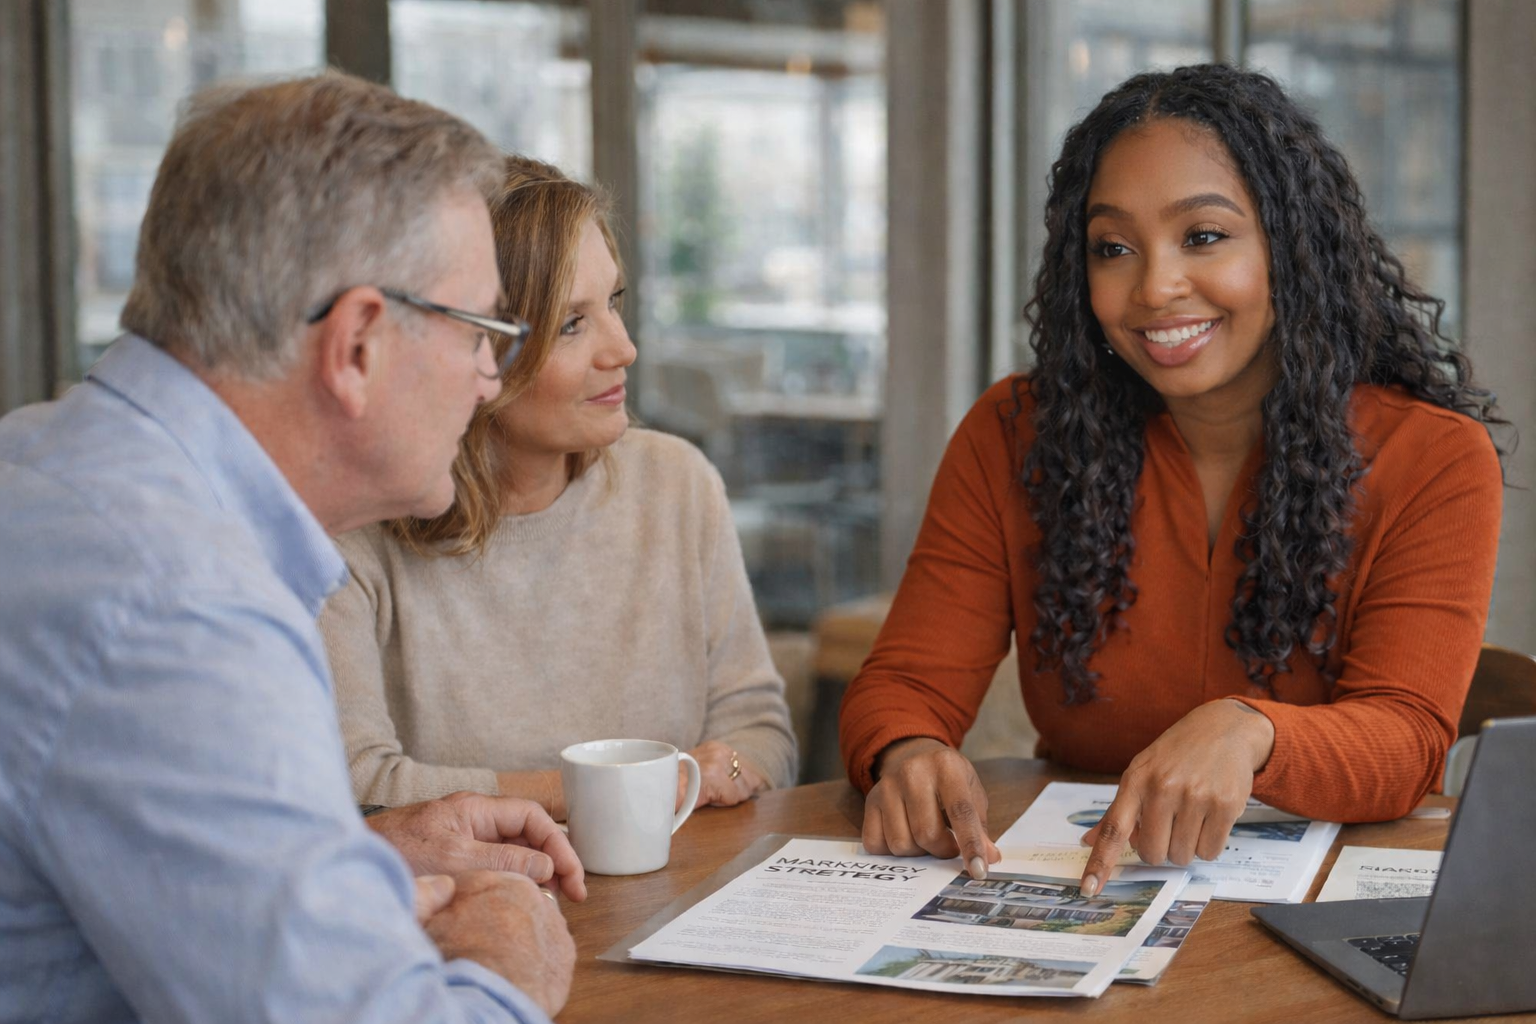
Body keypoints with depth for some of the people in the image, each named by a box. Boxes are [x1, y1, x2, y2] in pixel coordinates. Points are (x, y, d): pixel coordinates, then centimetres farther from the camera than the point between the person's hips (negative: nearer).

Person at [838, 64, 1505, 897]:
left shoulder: (1434, 459, -5)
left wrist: (1246, 733, -37)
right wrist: (908, 755, -27)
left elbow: (1407, 741, -15)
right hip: (1073, 886, 2)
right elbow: (908, 682, -2)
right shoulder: (1012, 437, 0)